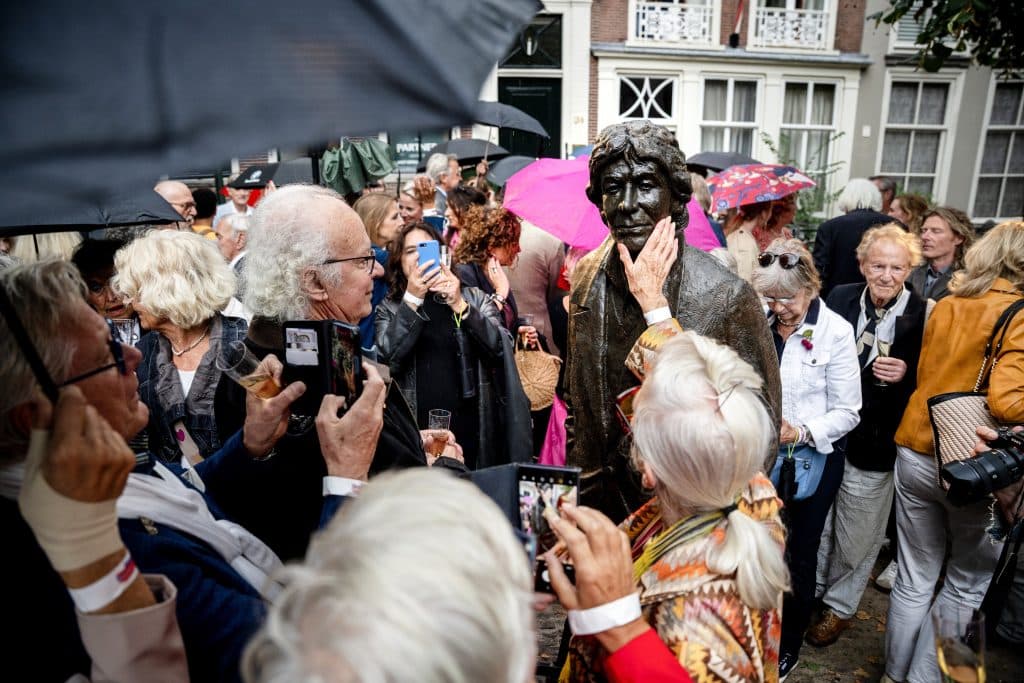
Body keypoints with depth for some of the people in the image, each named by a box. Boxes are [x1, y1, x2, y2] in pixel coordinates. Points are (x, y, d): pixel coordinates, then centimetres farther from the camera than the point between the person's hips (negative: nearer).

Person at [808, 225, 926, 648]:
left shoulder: (924, 316, -12)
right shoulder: (841, 299, -3)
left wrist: (905, 375, -24)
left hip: (875, 442, -2)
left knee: (857, 534, 15)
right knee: (818, 521, 19)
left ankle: (840, 606, 38)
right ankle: (812, 589, 41)